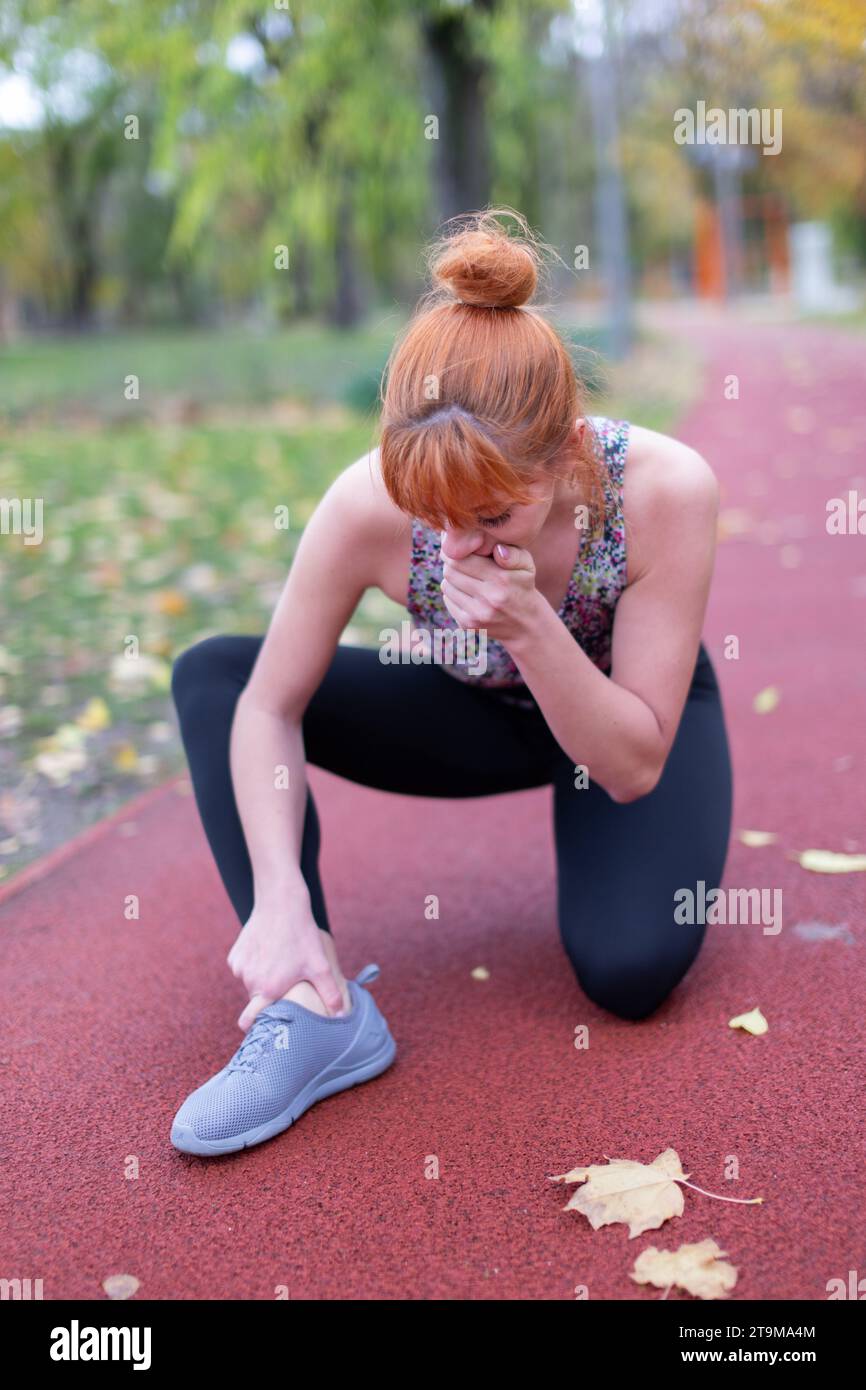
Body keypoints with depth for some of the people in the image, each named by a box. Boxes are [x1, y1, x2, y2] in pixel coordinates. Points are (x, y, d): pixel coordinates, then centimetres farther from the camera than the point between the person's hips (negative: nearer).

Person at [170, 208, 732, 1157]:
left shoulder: (665, 488, -34)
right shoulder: (370, 505, -31)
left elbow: (632, 767, -27)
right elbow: (270, 708, -20)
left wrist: (529, 625, -43)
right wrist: (281, 901, -32)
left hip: (634, 721, -2)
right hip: (483, 716, 2)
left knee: (629, 971, -27)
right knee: (209, 675, -16)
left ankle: (602, 845, 10)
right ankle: (321, 1008, -25)